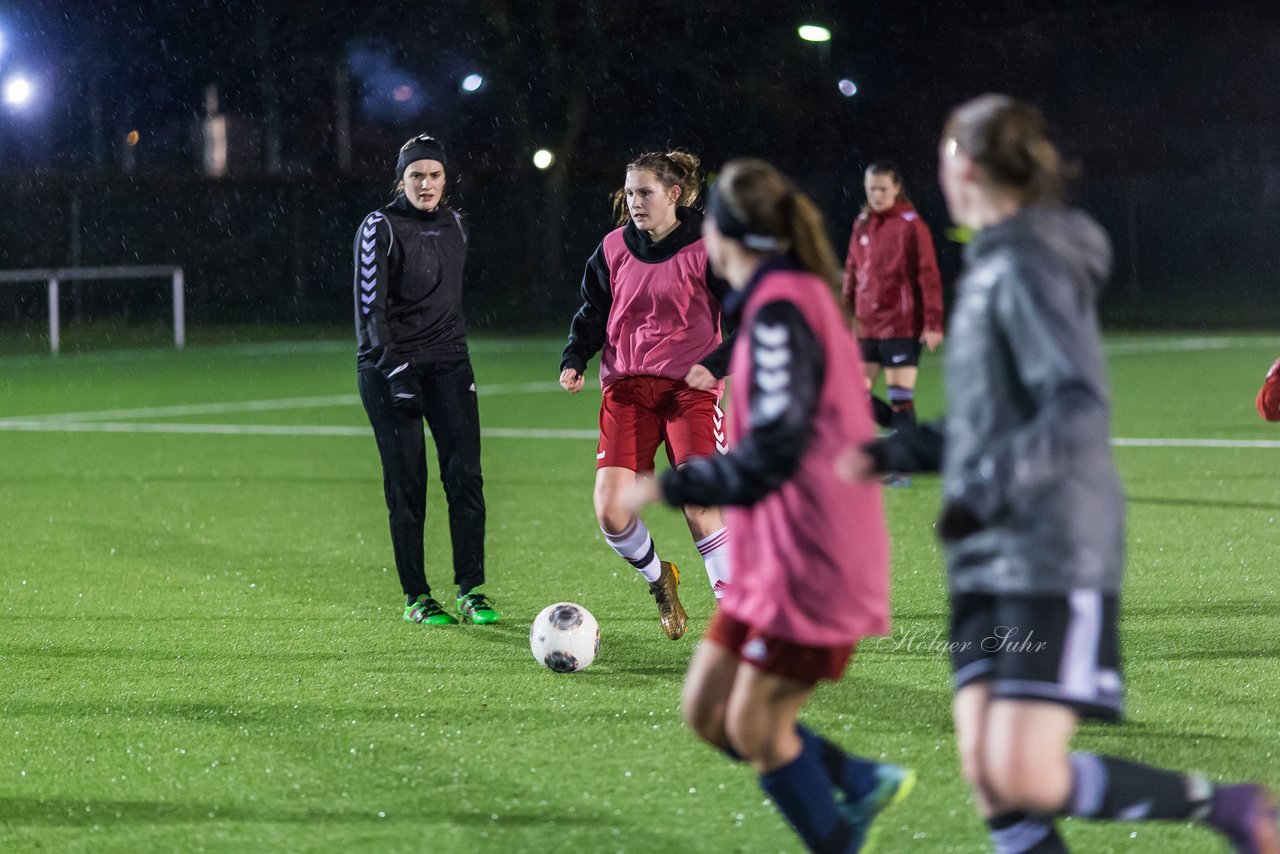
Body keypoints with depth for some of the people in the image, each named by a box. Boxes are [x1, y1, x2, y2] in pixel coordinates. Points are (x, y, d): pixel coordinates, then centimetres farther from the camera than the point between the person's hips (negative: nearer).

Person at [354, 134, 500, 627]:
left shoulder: (453, 225, 10)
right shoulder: (380, 228, -8)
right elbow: (370, 306, -12)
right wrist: (393, 371, -19)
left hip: (448, 363, 5)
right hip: (391, 366, -5)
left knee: (465, 473, -5)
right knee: (407, 484, -4)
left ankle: (470, 591, 0)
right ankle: (416, 598, 4)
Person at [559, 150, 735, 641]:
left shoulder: (706, 248, -7)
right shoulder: (613, 249, 5)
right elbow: (593, 313, 17)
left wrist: (717, 364, -16)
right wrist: (573, 361, 0)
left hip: (690, 386, -4)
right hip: (626, 388, 4)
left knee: (700, 507, -15)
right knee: (610, 511, -8)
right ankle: (658, 580, 22)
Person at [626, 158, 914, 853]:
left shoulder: (780, 311, -18)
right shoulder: (800, 298, 13)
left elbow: (772, 452, -25)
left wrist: (671, 486, -19)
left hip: (810, 566, -10)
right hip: (771, 561, 10)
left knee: (755, 727, -3)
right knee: (707, 711, 11)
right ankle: (865, 784, 20)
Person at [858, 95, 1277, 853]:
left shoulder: (1027, 267, -12)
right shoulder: (992, 266, 16)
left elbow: (1080, 406, -22)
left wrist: (987, 489, -29)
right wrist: (900, 452, 18)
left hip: (1055, 562, -9)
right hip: (990, 567, 9)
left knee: (1028, 780, -14)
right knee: (992, 782, 1)